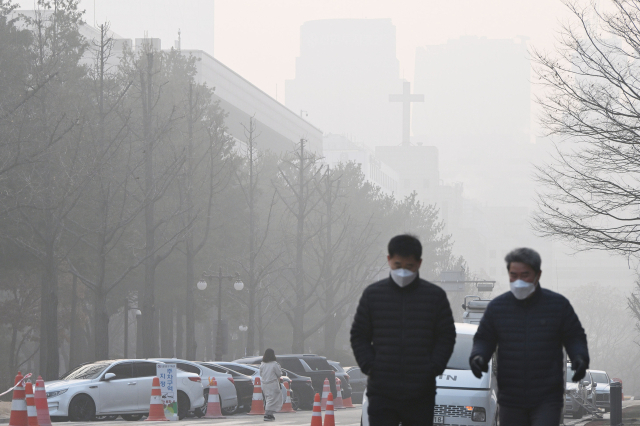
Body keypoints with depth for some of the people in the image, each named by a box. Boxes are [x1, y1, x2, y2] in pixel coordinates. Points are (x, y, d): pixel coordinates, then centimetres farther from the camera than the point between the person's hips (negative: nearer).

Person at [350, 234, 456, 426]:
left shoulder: (435, 296, 5)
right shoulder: (373, 294, 6)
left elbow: (447, 337, 8)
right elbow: (359, 336, 11)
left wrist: (434, 368, -6)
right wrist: (369, 365, -4)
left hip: (421, 394, 0)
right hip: (382, 393, 0)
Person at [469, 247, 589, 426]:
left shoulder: (558, 304, 1)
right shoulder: (497, 307, 5)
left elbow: (575, 337, 6)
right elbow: (484, 339, 11)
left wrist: (580, 358, -15)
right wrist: (478, 357, -11)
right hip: (510, 399, 3)